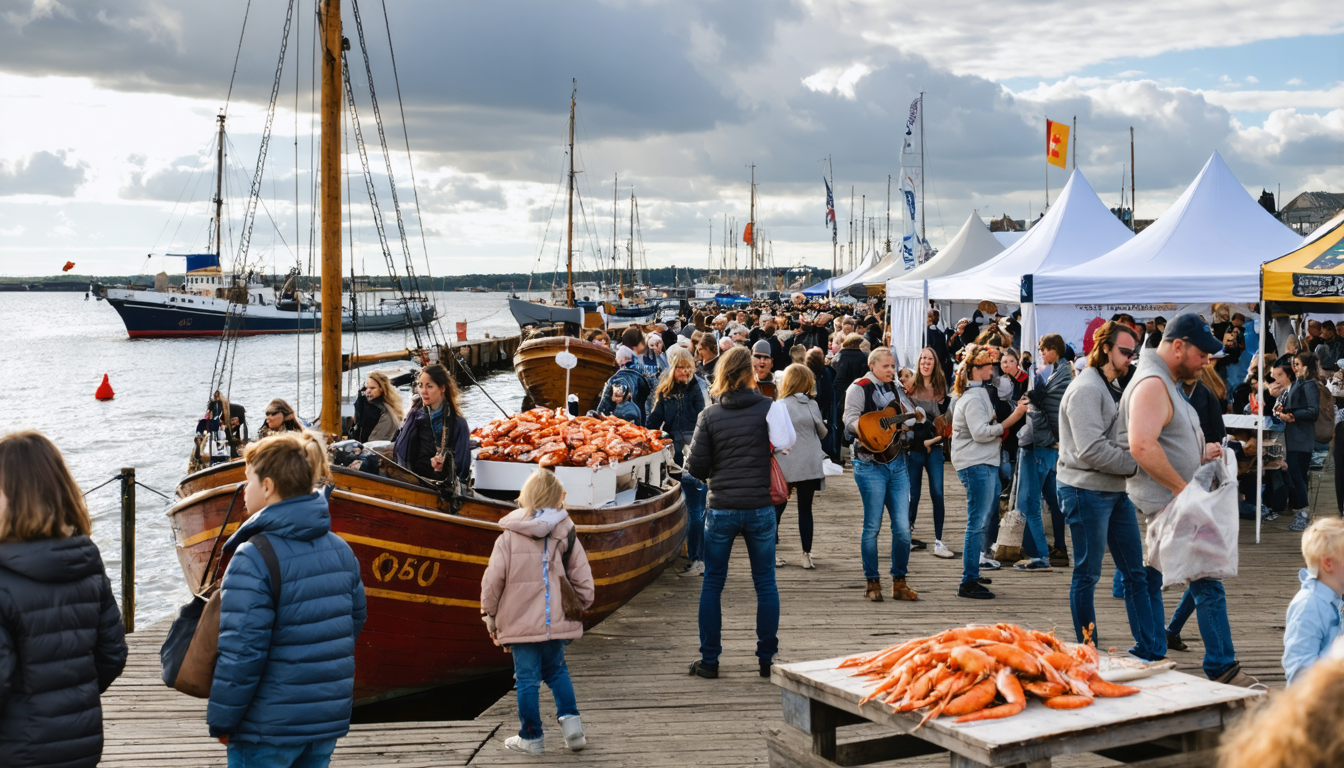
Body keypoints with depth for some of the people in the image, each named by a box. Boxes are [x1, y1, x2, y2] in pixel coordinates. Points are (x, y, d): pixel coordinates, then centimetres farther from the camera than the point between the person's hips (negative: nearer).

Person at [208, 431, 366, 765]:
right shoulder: (340, 549, 5)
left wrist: (221, 721, -10)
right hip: (330, 716, 7)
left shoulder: (254, 557, -18)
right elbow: (356, 619, 14)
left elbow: (241, 651, -20)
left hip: (268, 726, -6)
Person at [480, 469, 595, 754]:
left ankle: (531, 737, 13)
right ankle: (570, 719, 6)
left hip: (520, 623, -2)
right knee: (556, 670, 21)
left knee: (527, 678, 6)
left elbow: (492, 580, -6)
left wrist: (489, 615, 7)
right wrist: (579, 608, 18)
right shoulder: (566, 533, -1)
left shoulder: (509, 537, -6)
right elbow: (582, 579, 2)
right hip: (558, 622, 2)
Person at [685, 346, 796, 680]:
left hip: (721, 510, 0)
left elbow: (695, 467, -3)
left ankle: (709, 660, 13)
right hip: (760, 508, 0)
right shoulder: (768, 408, -4)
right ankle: (767, 659, 14)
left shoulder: (709, 416, -3)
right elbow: (787, 445, -2)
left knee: (712, 584, 10)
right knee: (765, 583, 10)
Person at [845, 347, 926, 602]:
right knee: (873, 526, -1)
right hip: (870, 464, -5)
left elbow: (914, 416, 17)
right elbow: (851, 420, -13)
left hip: (897, 462, 5)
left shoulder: (895, 390, 17)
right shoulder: (859, 388, -1)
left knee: (903, 526, 1)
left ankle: (899, 583, 12)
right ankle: (872, 583, 9)